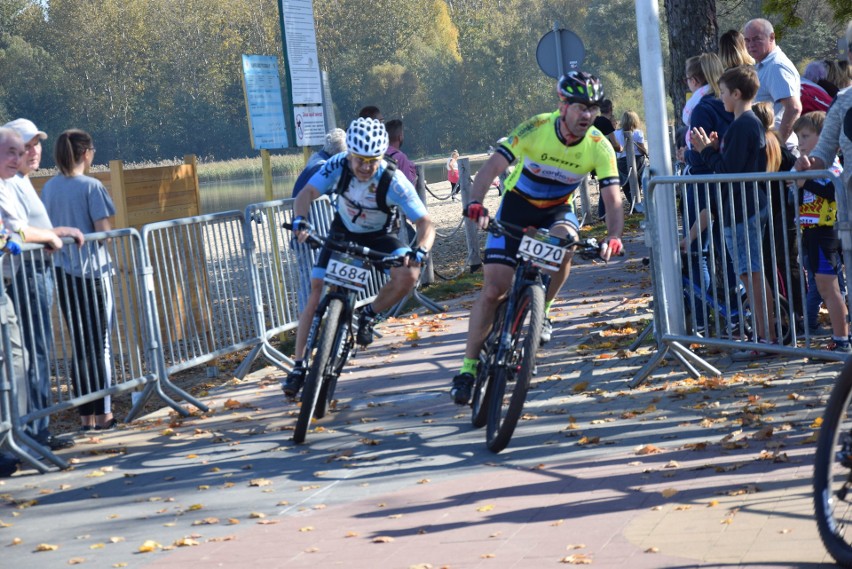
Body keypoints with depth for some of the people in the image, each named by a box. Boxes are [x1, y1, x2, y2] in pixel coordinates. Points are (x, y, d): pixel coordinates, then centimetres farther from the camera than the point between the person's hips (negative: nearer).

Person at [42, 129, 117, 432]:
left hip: (62, 272, 5)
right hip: (92, 269, -5)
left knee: (79, 344, 11)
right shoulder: (91, 186, -12)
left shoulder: (49, 188, 5)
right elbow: (104, 229, -13)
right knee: (100, 342, 4)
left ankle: (86, 415, 12)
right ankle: (103, 413, 6)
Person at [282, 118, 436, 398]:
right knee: (317, 293, -13)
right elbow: (307, 193, -31)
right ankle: (299, 365, -4)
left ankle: (369, 315, -2)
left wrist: (420, 250, -50)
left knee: (408, 275, -29)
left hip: (380, 236, -1)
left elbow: (425, 222, -31)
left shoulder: (393, 181, -31)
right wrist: (300, 220, -52)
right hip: (343, 233, 1)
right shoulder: (338, 165, -26)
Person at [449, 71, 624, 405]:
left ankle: (542, 312, -10)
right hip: (517, 205, -1)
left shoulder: (599, 146, -19)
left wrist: (613, 236, -41)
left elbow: (613, 198, -21)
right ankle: (469, 366, 1)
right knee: (493, 289, -10)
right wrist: (475, 203, -46)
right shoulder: (536, 128, -24)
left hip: (558, 210, 2)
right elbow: (493, 166, -29)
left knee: (564, 240, -35)